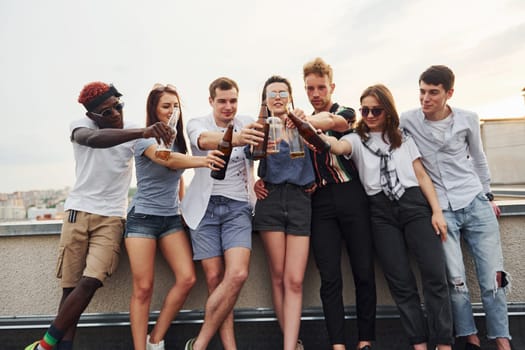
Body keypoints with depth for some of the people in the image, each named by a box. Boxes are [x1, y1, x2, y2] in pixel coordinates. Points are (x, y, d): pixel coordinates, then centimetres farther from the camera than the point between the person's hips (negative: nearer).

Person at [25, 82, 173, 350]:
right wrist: (142, 133, -48)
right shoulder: (81, 125, -5)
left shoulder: (133, 131, 0)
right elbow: (93, 140, -31)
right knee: (71, 286, 2)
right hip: (79, 211, 0)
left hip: (112, 217, 0)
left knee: (91, 282, -12)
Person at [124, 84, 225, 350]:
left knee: (186, 278, -6)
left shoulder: (178, 141, 10)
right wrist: (202, 161, -48)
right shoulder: (145, 139, -9)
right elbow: (169, 160, -31)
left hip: (171, 218, 5)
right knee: (143, 288, -4)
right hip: (143, 217, -5)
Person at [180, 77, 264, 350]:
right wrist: (234, 138, -44)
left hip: (238, 207, 1)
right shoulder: (197, 124, 2)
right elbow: (204, 140, -23)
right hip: (205, 207, -1)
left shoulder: (247, 123, 8)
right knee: (214, 278, -4)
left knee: (238, 274, -14)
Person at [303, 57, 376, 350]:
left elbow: (332, 122, -19)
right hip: (321, 203, 3)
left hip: (352, 197, -2)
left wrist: (302, 120, -39)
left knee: (364, 273, 1)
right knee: (330, 278, 0)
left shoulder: (346, 112, 7)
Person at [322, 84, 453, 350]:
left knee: (435, 273, -7)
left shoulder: (404, 138, 17)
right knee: (400, 281, 1)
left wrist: (437, 211, 2)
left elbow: (422, 176, 13)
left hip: (414, 204, 1)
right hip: (381, 212, -1)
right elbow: (338, 147, -13)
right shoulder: (357, 139, 11)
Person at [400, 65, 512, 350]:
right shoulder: (408, 120, -5)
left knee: (493, 276, 3)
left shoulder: (468, 119, 2)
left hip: (476, 204, 2)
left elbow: (478, 159, 15)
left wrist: (488, 195, 19)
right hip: (440, 210, -2)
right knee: (455, 280, -3)